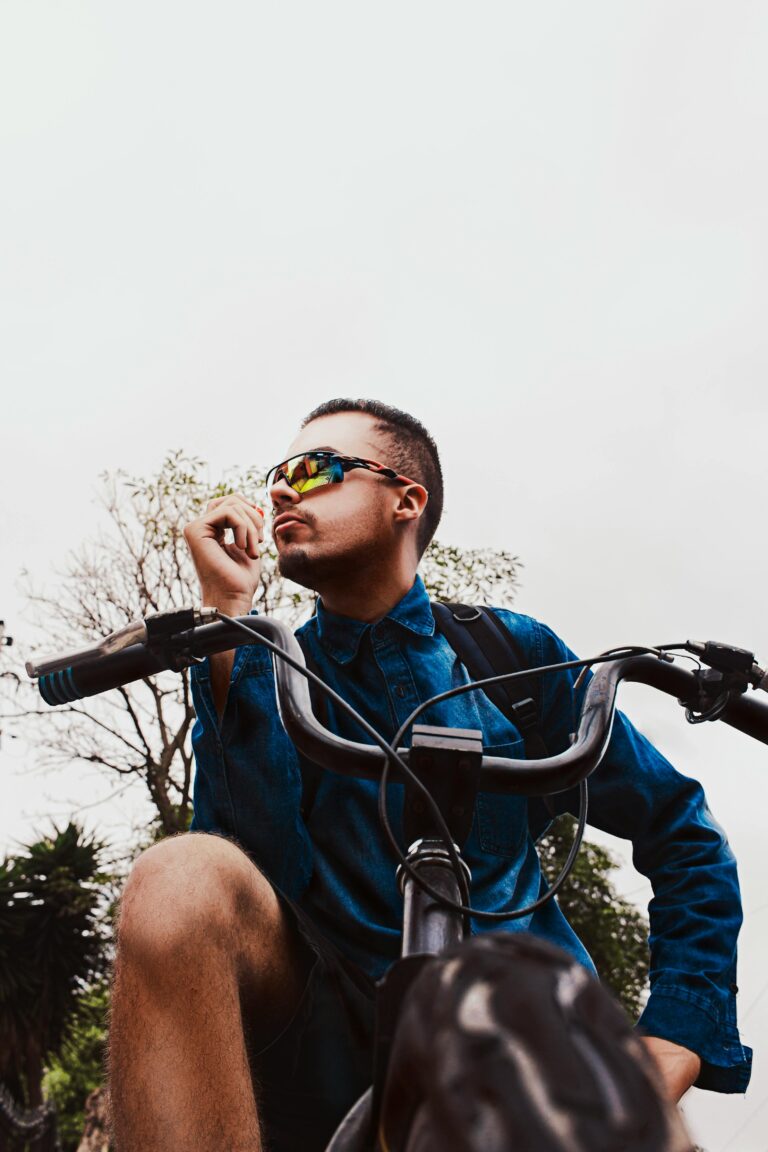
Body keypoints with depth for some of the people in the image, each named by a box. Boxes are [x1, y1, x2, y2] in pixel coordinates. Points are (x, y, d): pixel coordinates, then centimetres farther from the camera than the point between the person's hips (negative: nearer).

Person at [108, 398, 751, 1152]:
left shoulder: (506, 653, 7)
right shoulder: (263, 673, 6)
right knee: (185, 880, -27)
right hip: (325, 1054, 1)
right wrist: (227, 611, -13)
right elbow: (264, 863, -13)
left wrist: (666, 1057, -3)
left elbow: (684, 837, 10)